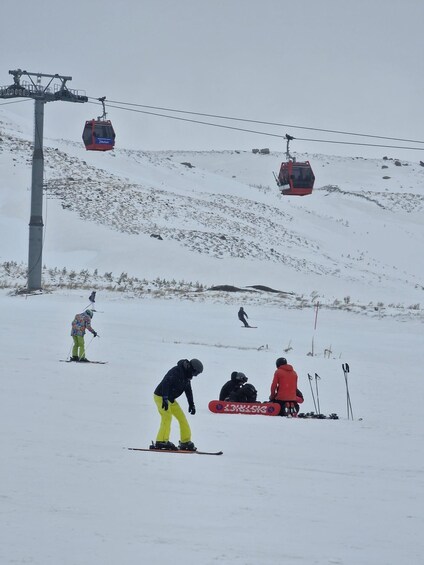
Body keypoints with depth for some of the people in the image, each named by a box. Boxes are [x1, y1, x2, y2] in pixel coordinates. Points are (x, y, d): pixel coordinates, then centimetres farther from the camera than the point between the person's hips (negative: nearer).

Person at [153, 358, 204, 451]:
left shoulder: (186, 376, 8)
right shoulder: (176, 371, -23)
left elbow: (188, 390, 22)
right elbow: (165, 383, -34)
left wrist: (191, 404, 25)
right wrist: (165, 399, -41)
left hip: (170, 399, 9)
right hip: (161, 397, -9)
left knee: (182, 418, 9)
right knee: (167, 417, -23)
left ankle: (185, 441, 17)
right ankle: (162, 442, -29)